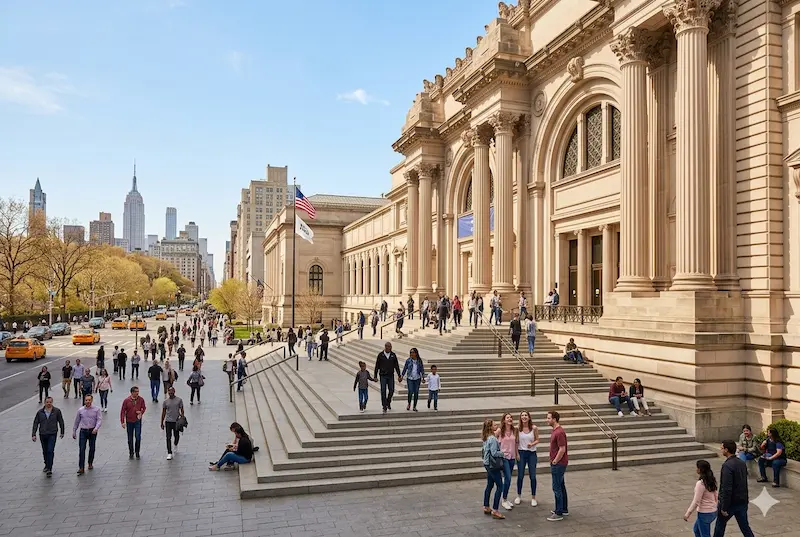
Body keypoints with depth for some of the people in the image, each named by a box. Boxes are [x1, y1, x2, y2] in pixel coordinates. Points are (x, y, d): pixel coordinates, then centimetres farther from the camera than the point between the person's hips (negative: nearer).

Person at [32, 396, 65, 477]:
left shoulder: (56, 411, -4)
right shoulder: (40, 412, 1)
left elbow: (61, 422, 5)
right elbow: (35, 423, 4)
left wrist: (62, 432, 10)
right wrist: (33, 434, -2)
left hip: (52, 434, -3)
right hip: (42, 434, 3)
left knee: (50, 451, -11)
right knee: (45, 451, 15)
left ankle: (49, 469, -11)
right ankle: (46, 465, 36)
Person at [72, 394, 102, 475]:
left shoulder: (96, 409, -3)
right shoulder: (80, 410, 2)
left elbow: (100, 420, -9)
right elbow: (76, 421, 12)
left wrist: (96, 428, -24)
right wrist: (74, 431, 14)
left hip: (92, 431, 0)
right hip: (83, 431, 0)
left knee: (92, 449, 10)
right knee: (81, 449, -7)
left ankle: (90, 464, 30)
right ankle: (81, 468, -7)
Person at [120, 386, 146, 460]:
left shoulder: (141, 399, -6)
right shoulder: (126, 400, -11)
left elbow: (144, 407, 9)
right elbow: (122, 411, -7)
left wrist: (141, 412, -11)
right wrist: (122, 422, -10)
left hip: (138, 421, 0)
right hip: (129, 421, 0)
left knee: (138, 437, -5)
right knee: (130, 438, 11)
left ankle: (137, 452, 12)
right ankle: (131, 452, 27)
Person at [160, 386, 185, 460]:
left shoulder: (179, 400, -3)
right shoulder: (165, 401, 0)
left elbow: (182, 410, 1)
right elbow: (163, 412, 6)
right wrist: (162, 423, 6)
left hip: (176, 421, 0)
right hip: (168, 421, 0)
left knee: (176, 436, 12)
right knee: (168, 437, -3)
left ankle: (175, 444, 45)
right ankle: (169, 453, 1)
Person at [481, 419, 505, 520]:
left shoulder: (486, 438, 9)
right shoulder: (492, 439, -20)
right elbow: (494, 453, -23)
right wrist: (503, 453, -6)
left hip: (488, 465, 10)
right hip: (493, 465, -10)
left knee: (489, 485, 16)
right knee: (500, 486, -5)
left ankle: (486, 508, 24)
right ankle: (495, 511, -5)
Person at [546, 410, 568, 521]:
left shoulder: (559, 432, -22)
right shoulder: (555, 430, 10)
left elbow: (562, 449, -23)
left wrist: (555, 462, -15)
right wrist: (553, 462, 15)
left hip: (558, 464, -10)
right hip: (557, 463, 10)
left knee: (557, 488, -3)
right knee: (561, 486, 18)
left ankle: (559, 513, 4)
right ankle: (564, 509, 28)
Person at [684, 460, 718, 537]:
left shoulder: (700, 483, -24)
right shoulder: (711, 480, 0)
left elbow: (696, 501, -21)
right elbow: (716, 495, 11)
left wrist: (688, 514, -13)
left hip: (704, 513, -9)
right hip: (713, 511, 9)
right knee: (696, 529, 26)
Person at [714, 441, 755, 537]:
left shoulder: (727, 465, -24)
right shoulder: (742, 463, 3)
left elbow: (726, 488, -25)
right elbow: (744, 483, 13)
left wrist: (724, 508, -19)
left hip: (730, 502, -7)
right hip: (742, 501, 7)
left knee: (720, 525, 13)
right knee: (745, 527, 12)